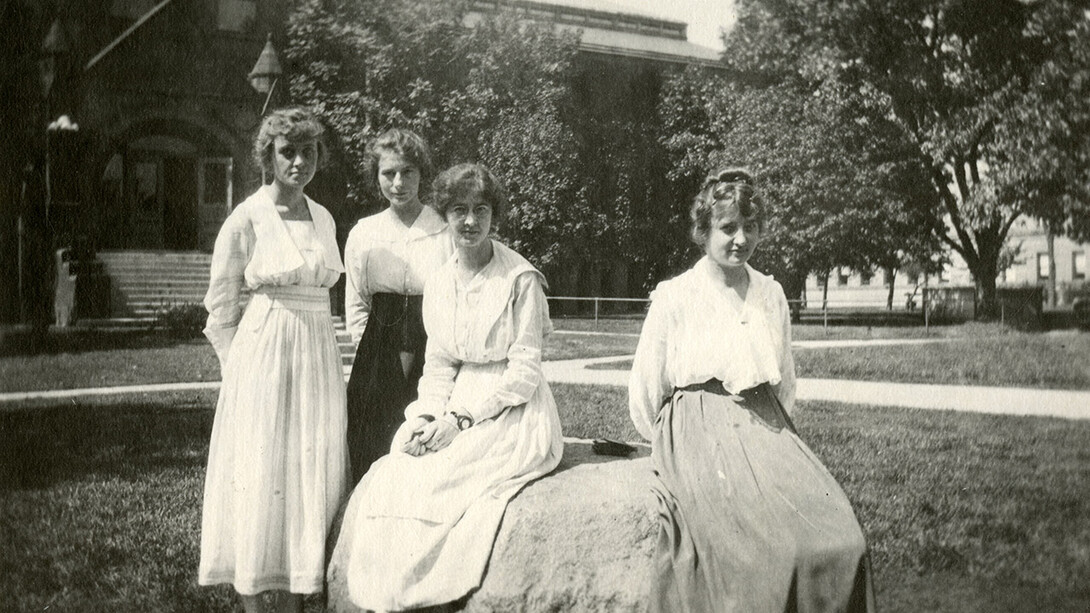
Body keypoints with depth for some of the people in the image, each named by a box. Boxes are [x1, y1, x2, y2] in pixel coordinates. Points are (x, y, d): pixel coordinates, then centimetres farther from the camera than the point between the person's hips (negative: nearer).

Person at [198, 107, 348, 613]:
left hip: (317, 357, 6)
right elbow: (220, 307, -1)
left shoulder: (324, 219, 10)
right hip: (262, 358, -5)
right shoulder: (247, 219, -6)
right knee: (259, 477, -1)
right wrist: (242, 366, -3)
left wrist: (310, 353, 16)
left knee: (312, 474, 6)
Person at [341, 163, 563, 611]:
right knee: (393, 474, -17)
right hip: (457, 403, 5)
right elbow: (438, 366, 11)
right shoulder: (438, 284, 9)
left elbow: (524, 372, -11)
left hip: (512, 412, -5)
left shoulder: (521, 280, -10)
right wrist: (427, 417, -7)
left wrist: (461, 419, -16)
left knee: (432, 482, -24)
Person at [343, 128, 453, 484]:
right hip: (378, 363, 2)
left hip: (436, 359, -2)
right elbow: (355, 307, 13)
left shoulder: (448, 231, 2)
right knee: (374, 460, 0)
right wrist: (384, 357, 0)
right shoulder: (363, 235, 9)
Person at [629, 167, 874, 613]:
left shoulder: (771, 295, 13)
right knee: (764, 550, -28)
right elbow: (644, 397, 6)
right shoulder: (674, 297, 0)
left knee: (839, 537, -21)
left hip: (766, 427, 5)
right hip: (697, 434, -4)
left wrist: (780, 438, 15)